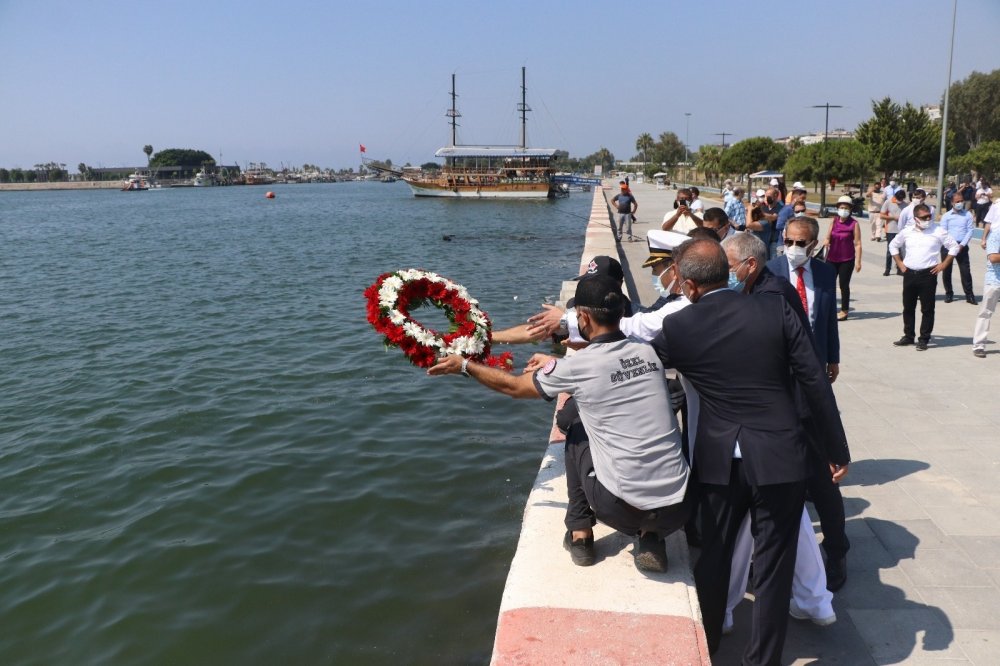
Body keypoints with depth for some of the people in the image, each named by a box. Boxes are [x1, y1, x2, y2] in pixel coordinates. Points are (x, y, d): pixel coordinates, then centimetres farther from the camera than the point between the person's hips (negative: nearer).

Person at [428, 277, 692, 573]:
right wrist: (555, 364, 35)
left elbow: (514, 386, 8)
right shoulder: (647, 352, 4)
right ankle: (651, 539, 19)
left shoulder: (577, 366, -9)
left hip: (623, 509, -3)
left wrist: (464, 366, 21)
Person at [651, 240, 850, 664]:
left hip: (719, 460, 1)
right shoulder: (776, 310, -4)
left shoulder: (678, 327, -6)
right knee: (772, 567, 10)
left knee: (714, 555, 20)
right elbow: (815, 383, -3)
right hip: (779, 457, 0)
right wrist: (837, 449, 7)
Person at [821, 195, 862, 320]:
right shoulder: (834, 221, 5)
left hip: (847, 260, -4)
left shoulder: (854, 224, -7)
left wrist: (858, 261, -14)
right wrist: (826, 241, -12)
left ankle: (844, 311, 9)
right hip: (832, 258, 4)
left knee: (844, 285, 0)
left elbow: (857, 244, -9)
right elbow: (828, 237, 12)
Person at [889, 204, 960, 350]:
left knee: (927, 309, 1)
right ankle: (908, 336, 22)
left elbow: (954, 246, 1)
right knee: (908, 307, 11)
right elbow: (893, 245, 20)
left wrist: (943, 264, -4)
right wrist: (899, 263, 11)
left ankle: (924, 339, 8)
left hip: (928, 274, -3)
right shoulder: (906, 232, 5)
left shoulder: (938, 231, -3)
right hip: (909, 274, 3)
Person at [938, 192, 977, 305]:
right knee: (946, 271, 5)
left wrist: (962, 245, -11)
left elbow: (970, 231, 0)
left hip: (962, 246, 0)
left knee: (965, 270, -3)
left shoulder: (968, 215, 5)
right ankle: (948, 293, 17)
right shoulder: (946, 216, 4)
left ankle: (969, 295, 2)